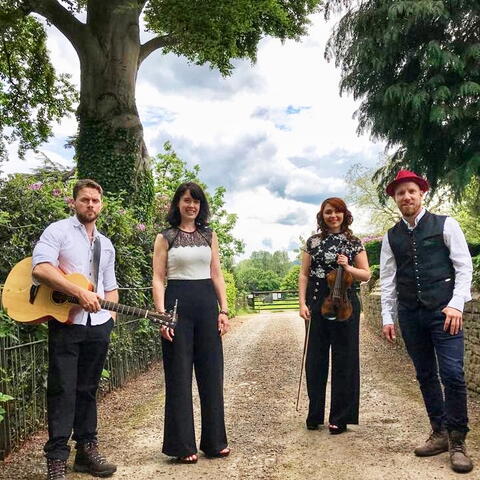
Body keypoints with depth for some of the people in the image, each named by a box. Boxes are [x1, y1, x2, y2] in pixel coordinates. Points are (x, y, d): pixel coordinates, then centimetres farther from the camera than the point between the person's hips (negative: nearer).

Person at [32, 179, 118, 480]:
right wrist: (80, 293, -24)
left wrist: (112, 312, 6)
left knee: (88, 388, 12)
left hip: (98, 325, 5)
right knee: (62, 389, -3)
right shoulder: (58, 231, -1)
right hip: (65, 320, -5)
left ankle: (87, 450, 19)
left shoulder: (106, 245, 18)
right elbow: (40, 268, -18)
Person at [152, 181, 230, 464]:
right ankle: (182, 445, 12)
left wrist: (224, 310, 3)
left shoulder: (209, 236, 12)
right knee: (179, 376, 1)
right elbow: (158, 278, -2)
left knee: (212, 373, 6)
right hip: (177, 303, -3)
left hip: (207, 304, 3)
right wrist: (162, 315, -12)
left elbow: (217, 275, 11)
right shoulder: (165, 237, 3)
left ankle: (215, 441, 19)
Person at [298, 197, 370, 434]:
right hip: (316, 304, 1)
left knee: (343, 360, 2)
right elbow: (304, 274, 7)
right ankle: (315, 414, 18)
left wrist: (348, 268, -13)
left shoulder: (353, 242, 6)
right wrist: (302, 303, -3)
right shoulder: (313, 241, 8)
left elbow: (366, 274, 6)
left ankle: (340, 418, 12)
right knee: (315, 360, 5)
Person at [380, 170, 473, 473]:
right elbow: (388, 279, 10)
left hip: (443, 311, -4)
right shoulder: (391, 237, 10)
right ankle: (440, 433, 21)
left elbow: (464, 266, -2)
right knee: (425, 376, 9)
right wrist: (388, 317, 6)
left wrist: (456, 305, -12)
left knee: (452, 374, -8)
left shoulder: (445, 225, 1)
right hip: (410, 314, 4)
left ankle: (457, 441, 6)